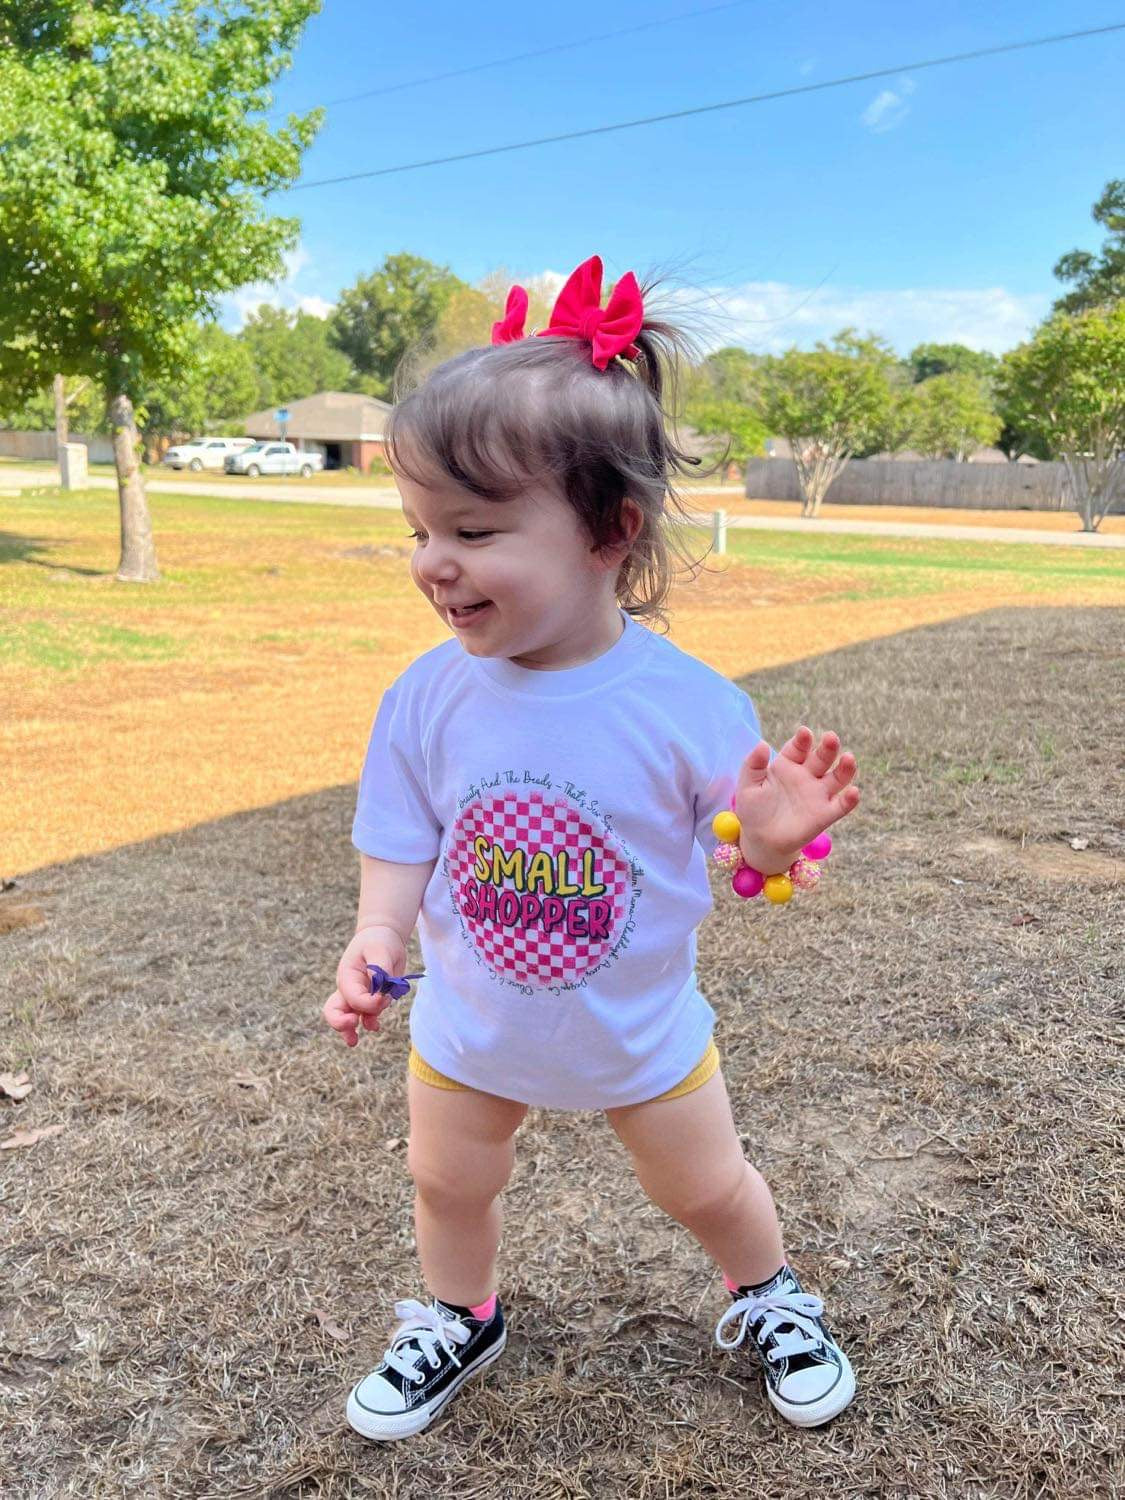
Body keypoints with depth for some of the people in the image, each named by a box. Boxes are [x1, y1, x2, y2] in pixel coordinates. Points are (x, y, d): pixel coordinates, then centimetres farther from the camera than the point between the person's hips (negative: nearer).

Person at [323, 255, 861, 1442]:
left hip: (642, 1033, -2)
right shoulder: (428, 697, -19)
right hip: (469, 1031, 3)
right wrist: (374, 943, -27)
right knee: (447, 1184, 25)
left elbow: (735, 864, -15)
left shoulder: (687, 705, -26)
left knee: (708, 1191, 22)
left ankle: (768, 1301, 55)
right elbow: (400, 849, -9)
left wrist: (774, 836, -37)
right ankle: (458, 1320, 56)